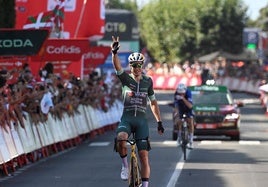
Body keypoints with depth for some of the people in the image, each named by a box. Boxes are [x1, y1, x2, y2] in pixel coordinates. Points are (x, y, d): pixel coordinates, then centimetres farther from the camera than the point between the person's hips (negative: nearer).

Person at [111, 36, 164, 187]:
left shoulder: (148, 81, 9)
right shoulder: (125, 78, 3)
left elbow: (153, 102, 16)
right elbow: (117, 66, -17)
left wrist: (159, 122, 12)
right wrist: (114, 52, -36)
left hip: (142, 120, 1)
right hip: (127, 118, -1)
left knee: (144, 155, -6)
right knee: (120, 138, -34)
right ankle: (125, 165, -8)